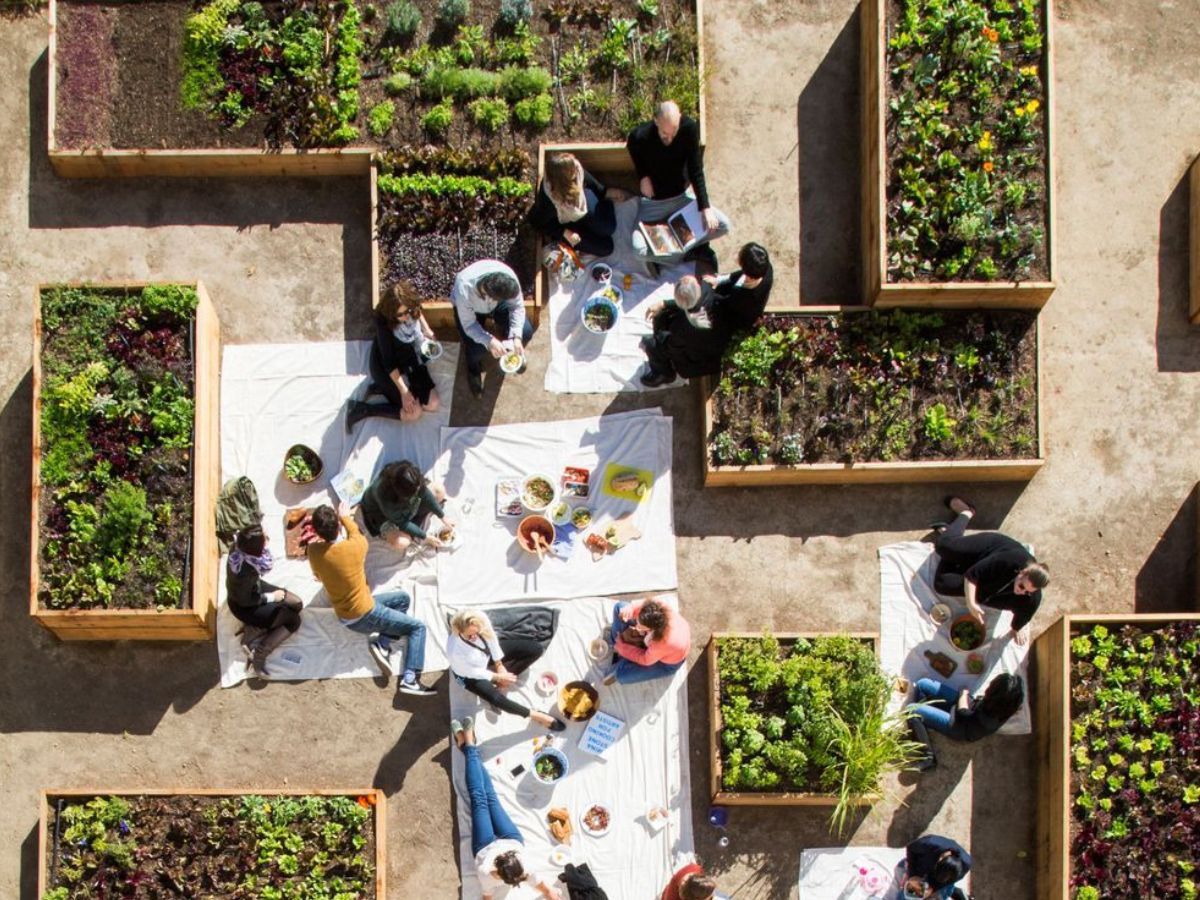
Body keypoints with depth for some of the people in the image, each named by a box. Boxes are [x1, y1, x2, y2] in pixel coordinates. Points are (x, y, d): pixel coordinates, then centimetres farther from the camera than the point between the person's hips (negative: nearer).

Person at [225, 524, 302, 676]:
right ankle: (259, 654, 2)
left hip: (254, 587, 8)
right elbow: (244, 600, -23)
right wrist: (270, 597, -14)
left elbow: (266, 563, 0)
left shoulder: (241, 545, -22)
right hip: (244, 606, -8)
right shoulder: (244, 571, -42)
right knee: (293, 621, -3)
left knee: (297, 604, 11)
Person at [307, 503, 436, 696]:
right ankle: (410, 679, -11)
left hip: (345, 616, 7)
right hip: (363, 614, -7)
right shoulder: (353, 547, -27)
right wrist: (346, 517, 18)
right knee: (417, 627, 2)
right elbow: (357, 535, 1)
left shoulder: (313, 550, -12)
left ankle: (383, 644, 5)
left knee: (403, 599, 21)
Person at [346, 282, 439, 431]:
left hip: (411, 358, 7)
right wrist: (404, 391, -26)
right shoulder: (383, 322, -36)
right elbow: (388, 362, -27)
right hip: (386, 367, -6)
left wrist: (427, 330, -1)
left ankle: (383, 389, 11)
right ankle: (361, 409, -4)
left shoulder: (411, 308, -21)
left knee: (432, 405, 0)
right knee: (413, 412, -13)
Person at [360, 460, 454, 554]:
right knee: (401, 543, -33)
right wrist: (425, 537, -21)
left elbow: (426, 494, -13)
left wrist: (443, 518, -7)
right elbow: (402, 523, -30)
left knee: (440, 491, -10)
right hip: (383, 516, -5)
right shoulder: (384, 495, -44)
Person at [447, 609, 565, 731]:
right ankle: (536, 716, -9)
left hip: (489, 652, 6)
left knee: (535, 649, -2)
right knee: (495, 698, -29)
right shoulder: (455, 652, -42)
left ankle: (501, 686, -5)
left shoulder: (481, 619, -34)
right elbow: (472, 672, -24)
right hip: (471, 673, -5)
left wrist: (499, 665, -7)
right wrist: (497, 677, -14)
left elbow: (491, 637, -11)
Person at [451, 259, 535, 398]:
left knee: (526, 332, -14)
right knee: (476, 349, -23)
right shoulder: (464, 289, -44)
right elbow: (469, 325, -29)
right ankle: (473, 367, 17)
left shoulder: (509, 276, -38)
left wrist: (517, 337, -34)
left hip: (497, 303, 3)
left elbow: (517, 306, -21)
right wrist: (489, 341, -45)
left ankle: (512, 352, 24)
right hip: (470, 308, -3)